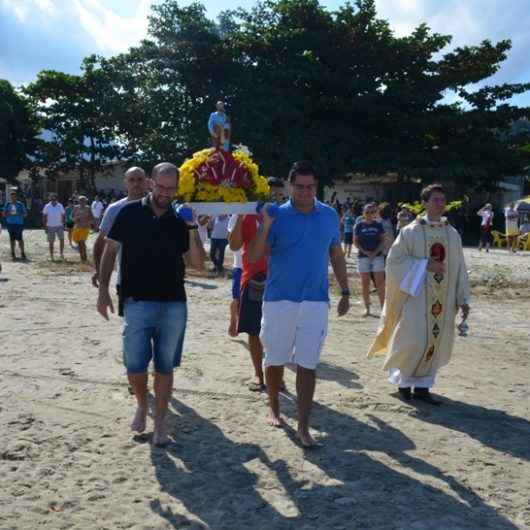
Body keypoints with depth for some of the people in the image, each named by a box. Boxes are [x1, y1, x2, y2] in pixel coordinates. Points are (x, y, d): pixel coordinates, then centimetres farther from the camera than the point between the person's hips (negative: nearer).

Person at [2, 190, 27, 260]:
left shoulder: (20, 204, 1)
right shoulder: (7, 204, 8)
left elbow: (25, 214, 3)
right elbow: (4, 214, 9)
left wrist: (19, 214, -16)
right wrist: (9, 213, -12)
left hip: (19, 224, -3)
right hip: (10, 223, 3)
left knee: (19, 239, -10)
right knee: (12, 239, 7)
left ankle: (22, 253, -3)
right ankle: (13, 254, 14)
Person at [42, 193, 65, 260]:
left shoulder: (60, 206, 1)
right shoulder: (47, 207, -2)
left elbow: (63, 216, 6)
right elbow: (44, 217, 1)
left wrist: (63, 225, -1)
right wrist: (45, 227, -4)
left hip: (59, 226, 1)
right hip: (50, 227, -1)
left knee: (62, 239, -14)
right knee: (51, 242, 3)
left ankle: (61, 254, -3)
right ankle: (51, 256, 12)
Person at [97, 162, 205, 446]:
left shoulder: (180, 219, 4)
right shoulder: (130, 212, -1)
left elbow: (198, 264, 3)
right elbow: (110, 250, 4)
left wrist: (192, 231, -10)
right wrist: (103, 290, -3)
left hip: (174, 305, 2)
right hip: (137, 303, -1)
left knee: (165, 367, 7)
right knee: (135, 365, -1)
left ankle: (160, 422, 21)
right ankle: (141, 405, 29)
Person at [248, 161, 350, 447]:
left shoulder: (330, 216, 3)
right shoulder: (277, 215, -6)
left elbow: (337, 255, 13)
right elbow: (253, 257, -11)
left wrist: (345, 292, 11)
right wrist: (265, 227, -25)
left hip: (316, 302, 1)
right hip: (279, 300, -1)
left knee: (307, 365, 1)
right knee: (275, 360, 12)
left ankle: (303, 426, 7)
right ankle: (273, 407, 35)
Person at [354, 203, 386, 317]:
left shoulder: (378, 225, 5)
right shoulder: (359, 225, 2)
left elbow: (382, 240, 4)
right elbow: (355, 241, 2)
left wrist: (375, 252, -10)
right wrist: (365, 252, -11)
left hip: (377, 255, 0)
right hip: (363, 256, 0)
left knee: (380, 283, -5)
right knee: (365, 283, 5)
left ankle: (383, 307, -2)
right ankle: (367, 308, 14)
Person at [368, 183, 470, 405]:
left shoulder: (453, 234, 6)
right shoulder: (410, 232, -5)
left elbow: (459, 268, 9)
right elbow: (394, 261, -8)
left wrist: (463, 299, 6)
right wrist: (425, 265, -15)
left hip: (443, 298, 4)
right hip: (416, 295, -4)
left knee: (436, 341, 5)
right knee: (413, 341, -5)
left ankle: (422, 385, 17)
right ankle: (404, 381, 18)